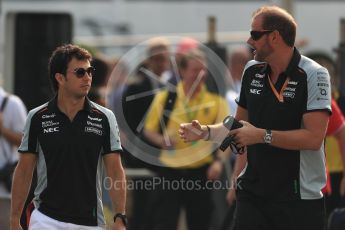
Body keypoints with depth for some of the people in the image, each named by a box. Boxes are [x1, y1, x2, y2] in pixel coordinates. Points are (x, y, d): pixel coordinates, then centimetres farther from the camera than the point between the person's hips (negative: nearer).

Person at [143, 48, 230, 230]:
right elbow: (149, 130, 9)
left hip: (202, 173, 1)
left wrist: (218, 161, -17)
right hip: (169, 171, -1)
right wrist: (161, 140, -13)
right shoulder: (164, 98, 1)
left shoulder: (216, 100, 1)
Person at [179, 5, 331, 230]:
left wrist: (262, 136, -19)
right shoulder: (252, 71, 8)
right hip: (252, 193, 5)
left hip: (300, 198, -5)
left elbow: (313, 138, -19)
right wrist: (206, 132, 4)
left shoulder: (314, 75, -12)